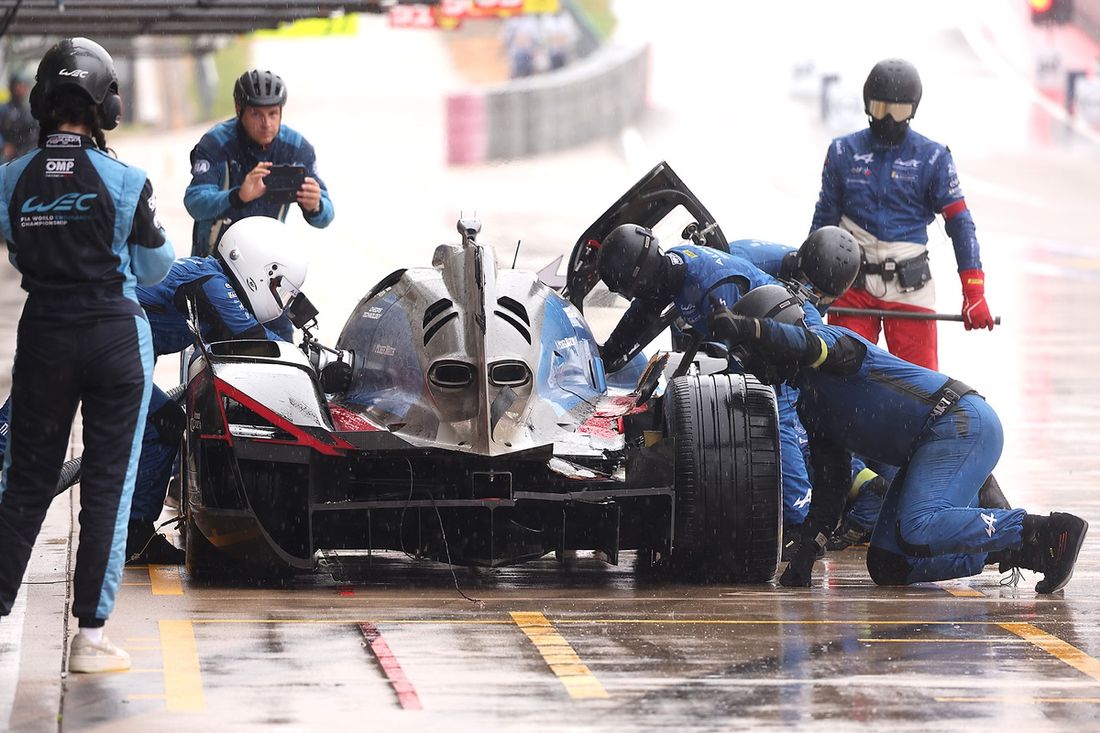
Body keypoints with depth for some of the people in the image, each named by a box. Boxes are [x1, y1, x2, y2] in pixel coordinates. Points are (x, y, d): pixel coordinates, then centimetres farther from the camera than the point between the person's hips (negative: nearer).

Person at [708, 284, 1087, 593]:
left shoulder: (828, 339, -4)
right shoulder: (810, 404, 23)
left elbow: (805, 344, -31)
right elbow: (830, 482, 22)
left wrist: (743, 328, -46)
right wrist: (805, 554, 14)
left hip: (962, 423, -10)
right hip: (928, 449, 10)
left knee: (917, 533, -31)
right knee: (887, 565, 3)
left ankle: (1049, 531, -27)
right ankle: (1003, 551, 4)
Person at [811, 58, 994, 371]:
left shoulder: (932, 157, 1)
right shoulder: (844, 152, 7)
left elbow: (960, 224, -1)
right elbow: (824, 220, 13)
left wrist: (974, 294, -8)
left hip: (909, 287, -1)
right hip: (852, 284, 2)